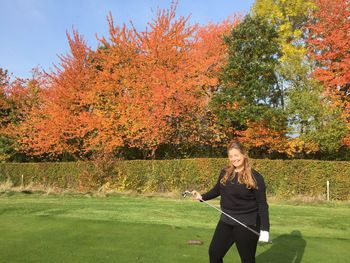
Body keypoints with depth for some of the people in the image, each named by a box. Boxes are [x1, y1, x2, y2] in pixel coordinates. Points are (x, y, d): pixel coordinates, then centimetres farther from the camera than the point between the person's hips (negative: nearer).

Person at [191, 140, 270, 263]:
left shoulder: (255, 177, -13)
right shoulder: (225, 173, 2)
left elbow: (262, 204, -13)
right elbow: (217, 190, 18)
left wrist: (264, 229, -18)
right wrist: (202, 197, 4)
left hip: (247, 224, -5)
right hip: (226, 221, 6)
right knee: (214, 252, 15)